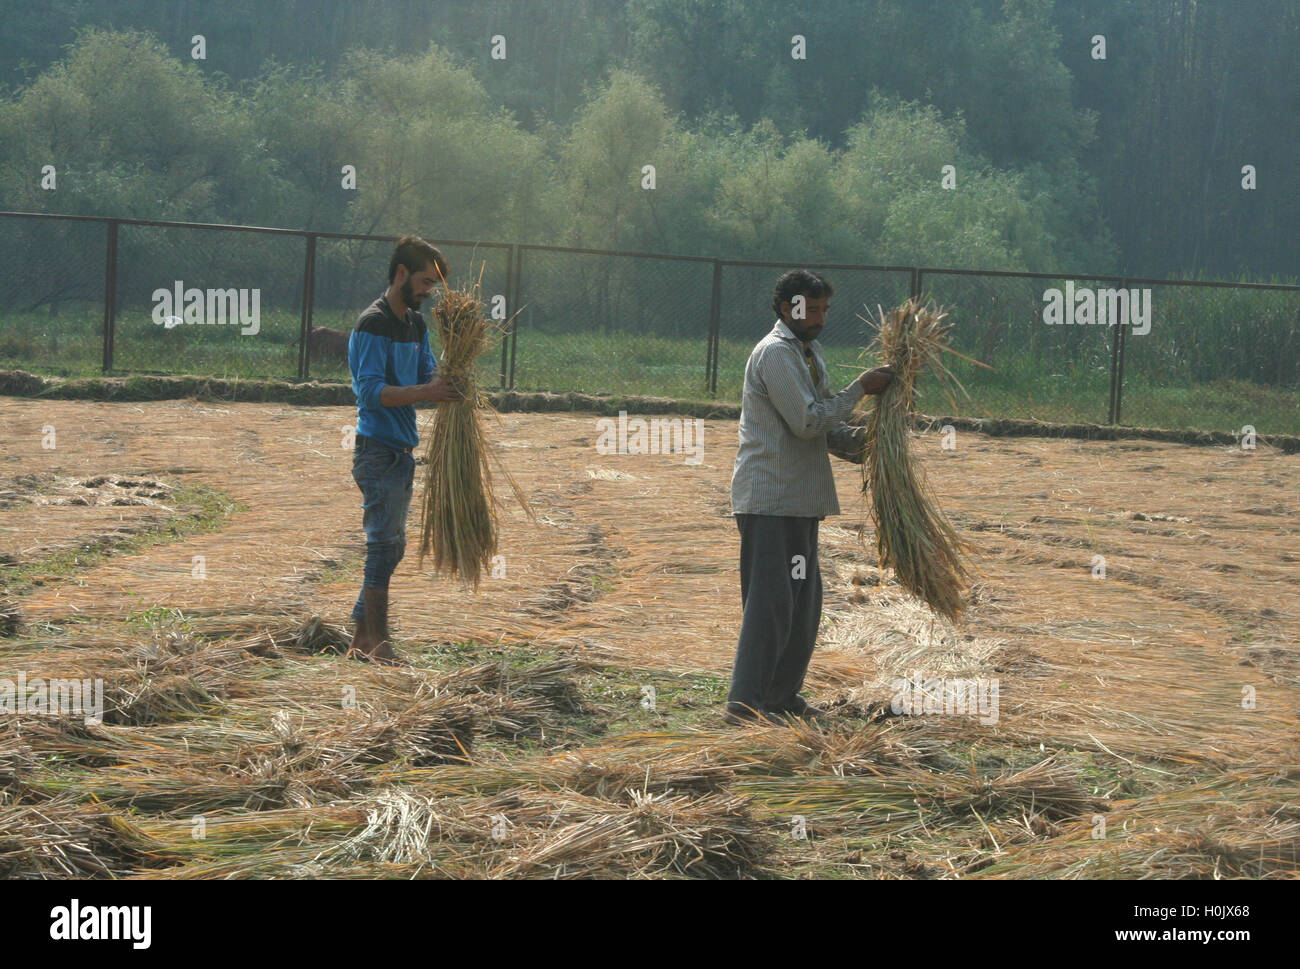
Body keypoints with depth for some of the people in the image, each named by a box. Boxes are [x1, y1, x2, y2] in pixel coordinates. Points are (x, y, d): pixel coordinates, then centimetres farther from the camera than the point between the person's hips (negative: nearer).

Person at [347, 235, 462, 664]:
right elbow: (371, 391, -21)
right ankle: (377, 643, -5)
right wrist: (427, 391, -29)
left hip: (402, 450, 9)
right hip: (378, 450, -9)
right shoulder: (373, 324, -13)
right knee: (385, 544, -9)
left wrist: (448, 377, -8)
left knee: (390, 546, 12)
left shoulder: (417, 325, 15)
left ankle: (361, 639, 19)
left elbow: (426, 377, 14)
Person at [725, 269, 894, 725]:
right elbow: (808, 421, -20)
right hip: (769, 496, -10)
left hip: (800, 499, 10)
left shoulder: (808, 353, 18)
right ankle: (745, 701, -12)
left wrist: (860, 443, 4)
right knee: (770, 600, -12)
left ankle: (783, 695, 21)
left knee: (804, 602, 13)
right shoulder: (776, 353, -13)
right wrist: (860, 389, -12)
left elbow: (824, 428, 21)